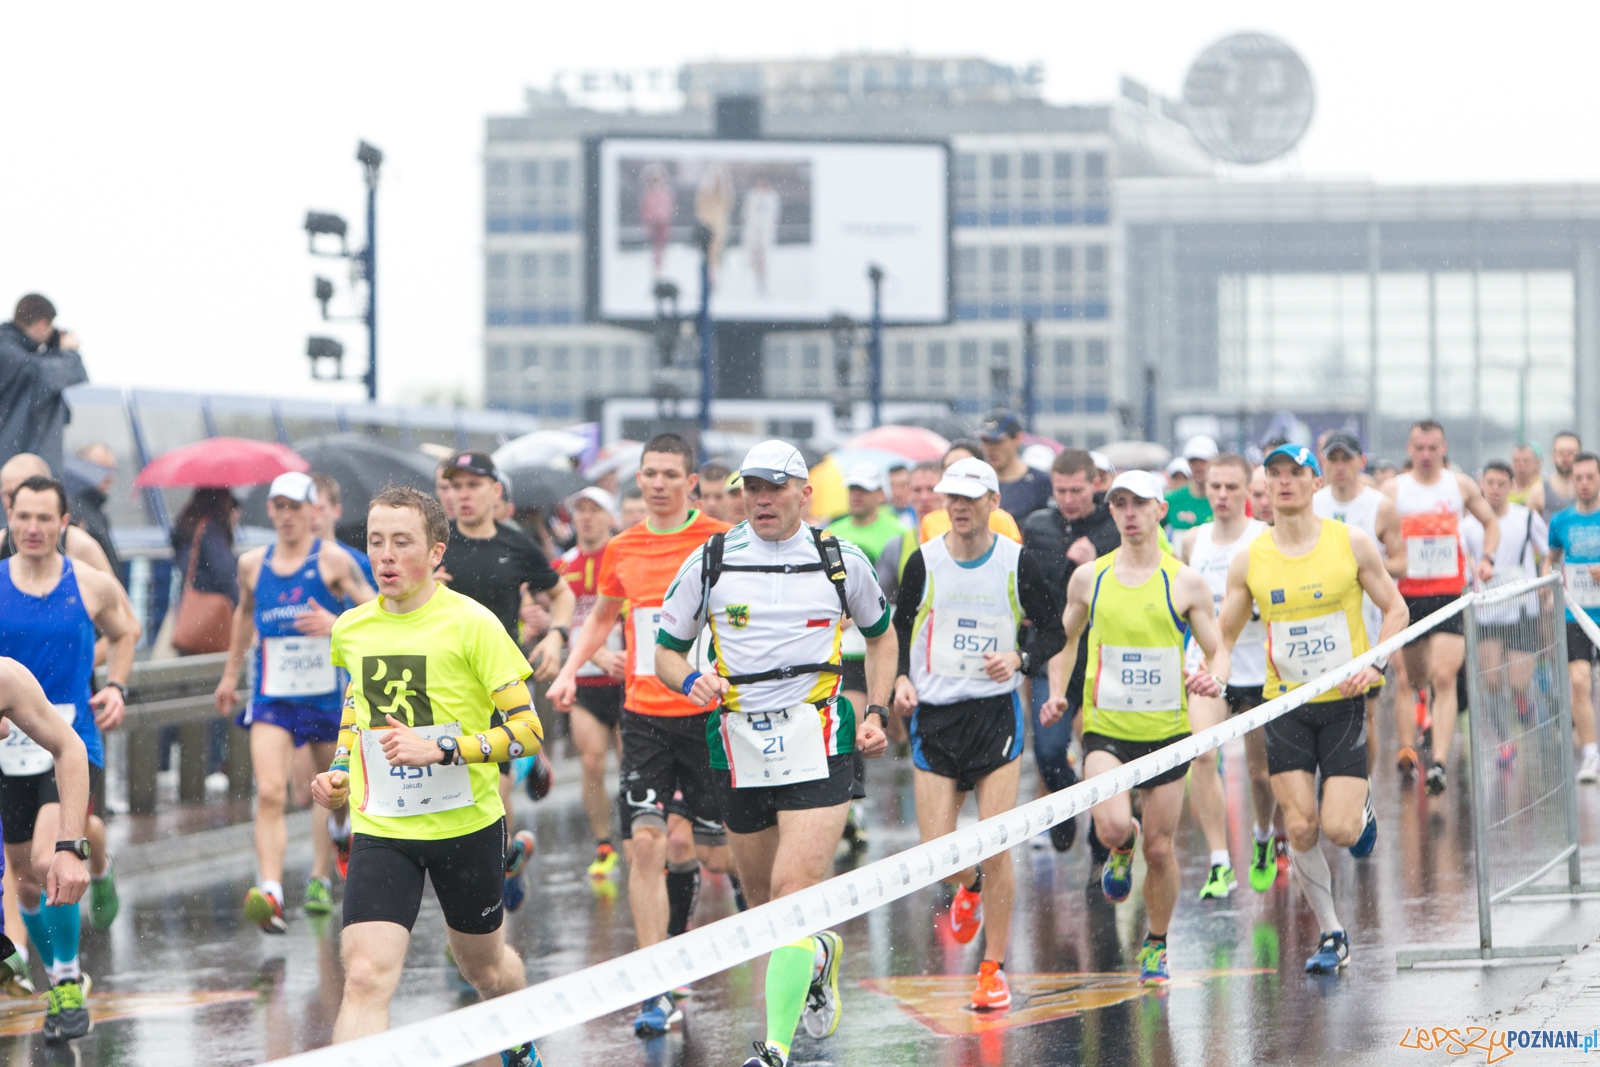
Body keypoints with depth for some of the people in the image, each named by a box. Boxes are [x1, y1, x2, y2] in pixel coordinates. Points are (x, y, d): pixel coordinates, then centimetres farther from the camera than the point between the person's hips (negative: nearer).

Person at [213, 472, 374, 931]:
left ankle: (320, 880, 37)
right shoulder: (253, 564, 6)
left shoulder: (332, 559, -6)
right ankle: (270, 895, -28)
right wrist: (230, 673, 30)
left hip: (327, 694, -1)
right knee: (269, 793, -17)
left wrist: (337, 623, -28)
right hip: (271, 698, 1)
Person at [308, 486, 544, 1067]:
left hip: (467, 823, -2)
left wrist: (441, 749, -25)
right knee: (365, 977, -17)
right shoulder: (351, 628, 2)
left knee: (484, 966, 20)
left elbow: (527, 731, -13)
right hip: (380, 829, 2)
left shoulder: (472, 624, -12)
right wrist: (340, 770, 9)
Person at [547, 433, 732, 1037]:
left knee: (718, 852, 0)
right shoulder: (621, 551, 8)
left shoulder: (722, 543, -4)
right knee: (643, 843, -10)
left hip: (709, 714, -2)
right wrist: (569, 670, 12)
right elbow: (602, 616, 24)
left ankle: (685, 858, 38)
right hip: (644, 712, 2)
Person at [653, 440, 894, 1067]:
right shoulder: (711, 563, 2)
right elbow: (666, 650, 9)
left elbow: (880, 634, 20)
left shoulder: (842, 561, 4)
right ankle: (819, 955, 47)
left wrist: (876, 712, 8)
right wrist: (690, 680, -13)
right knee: (763, 900, 12)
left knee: (795, 890, -17)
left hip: (819, 743, -2)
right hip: (739, 748, 2)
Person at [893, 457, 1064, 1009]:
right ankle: (971, 887, 33)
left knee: (995, 850, -7)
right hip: (934, 716, 1)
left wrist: (1020, 658, -12)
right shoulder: (924, 562, 0)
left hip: (997, 712, -1)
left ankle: (994, 970, 7)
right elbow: (897, 630, 11)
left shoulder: (1017, 563, -2)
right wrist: (901, 679, -6)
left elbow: (1053, 629, 7)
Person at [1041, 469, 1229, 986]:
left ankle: (1156, 946, 25)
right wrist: (1057, 691, 4)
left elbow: (1217, 650, 2)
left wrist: (1213, 677, -21)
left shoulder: (1185, 582, -2)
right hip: (1104, 728, 0)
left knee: (1159, 848, 3)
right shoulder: (1088, 578, 3)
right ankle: (1121, 849, 15)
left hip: (1167, 731, 0)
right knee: (1113, 825, -23)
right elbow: (1066, 638, 19)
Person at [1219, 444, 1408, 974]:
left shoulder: (1352, 544, -4)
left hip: (1346, 703, -2)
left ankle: (1360, 808, 27)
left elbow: (1395, 609, 5)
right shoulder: (1249, 561, 0)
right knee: (1301, 830, -5)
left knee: (1339, 829, -11)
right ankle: (1331, 935, 12)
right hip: (1285, 706, 2)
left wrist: (1375, 664, -11)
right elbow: (1224, 634, 7)